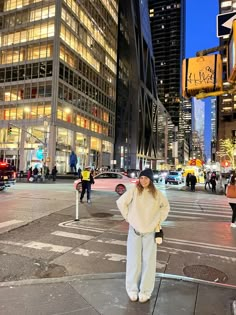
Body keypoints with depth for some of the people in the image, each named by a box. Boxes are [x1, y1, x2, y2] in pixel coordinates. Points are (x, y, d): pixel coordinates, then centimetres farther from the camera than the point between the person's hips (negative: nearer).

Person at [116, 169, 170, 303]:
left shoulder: (157, 193, -1)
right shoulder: (134, 190, -8)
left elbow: (166, 206, 14)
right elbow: (121, 202, -3)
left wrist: (159, 221, 7)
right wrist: (128, 217, -2)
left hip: (150, 231, 1)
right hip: (135, 230, -1)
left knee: (149, 261, 5)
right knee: (134, 260, 6)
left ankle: (145, 291, 20)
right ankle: (132, 289, 23)